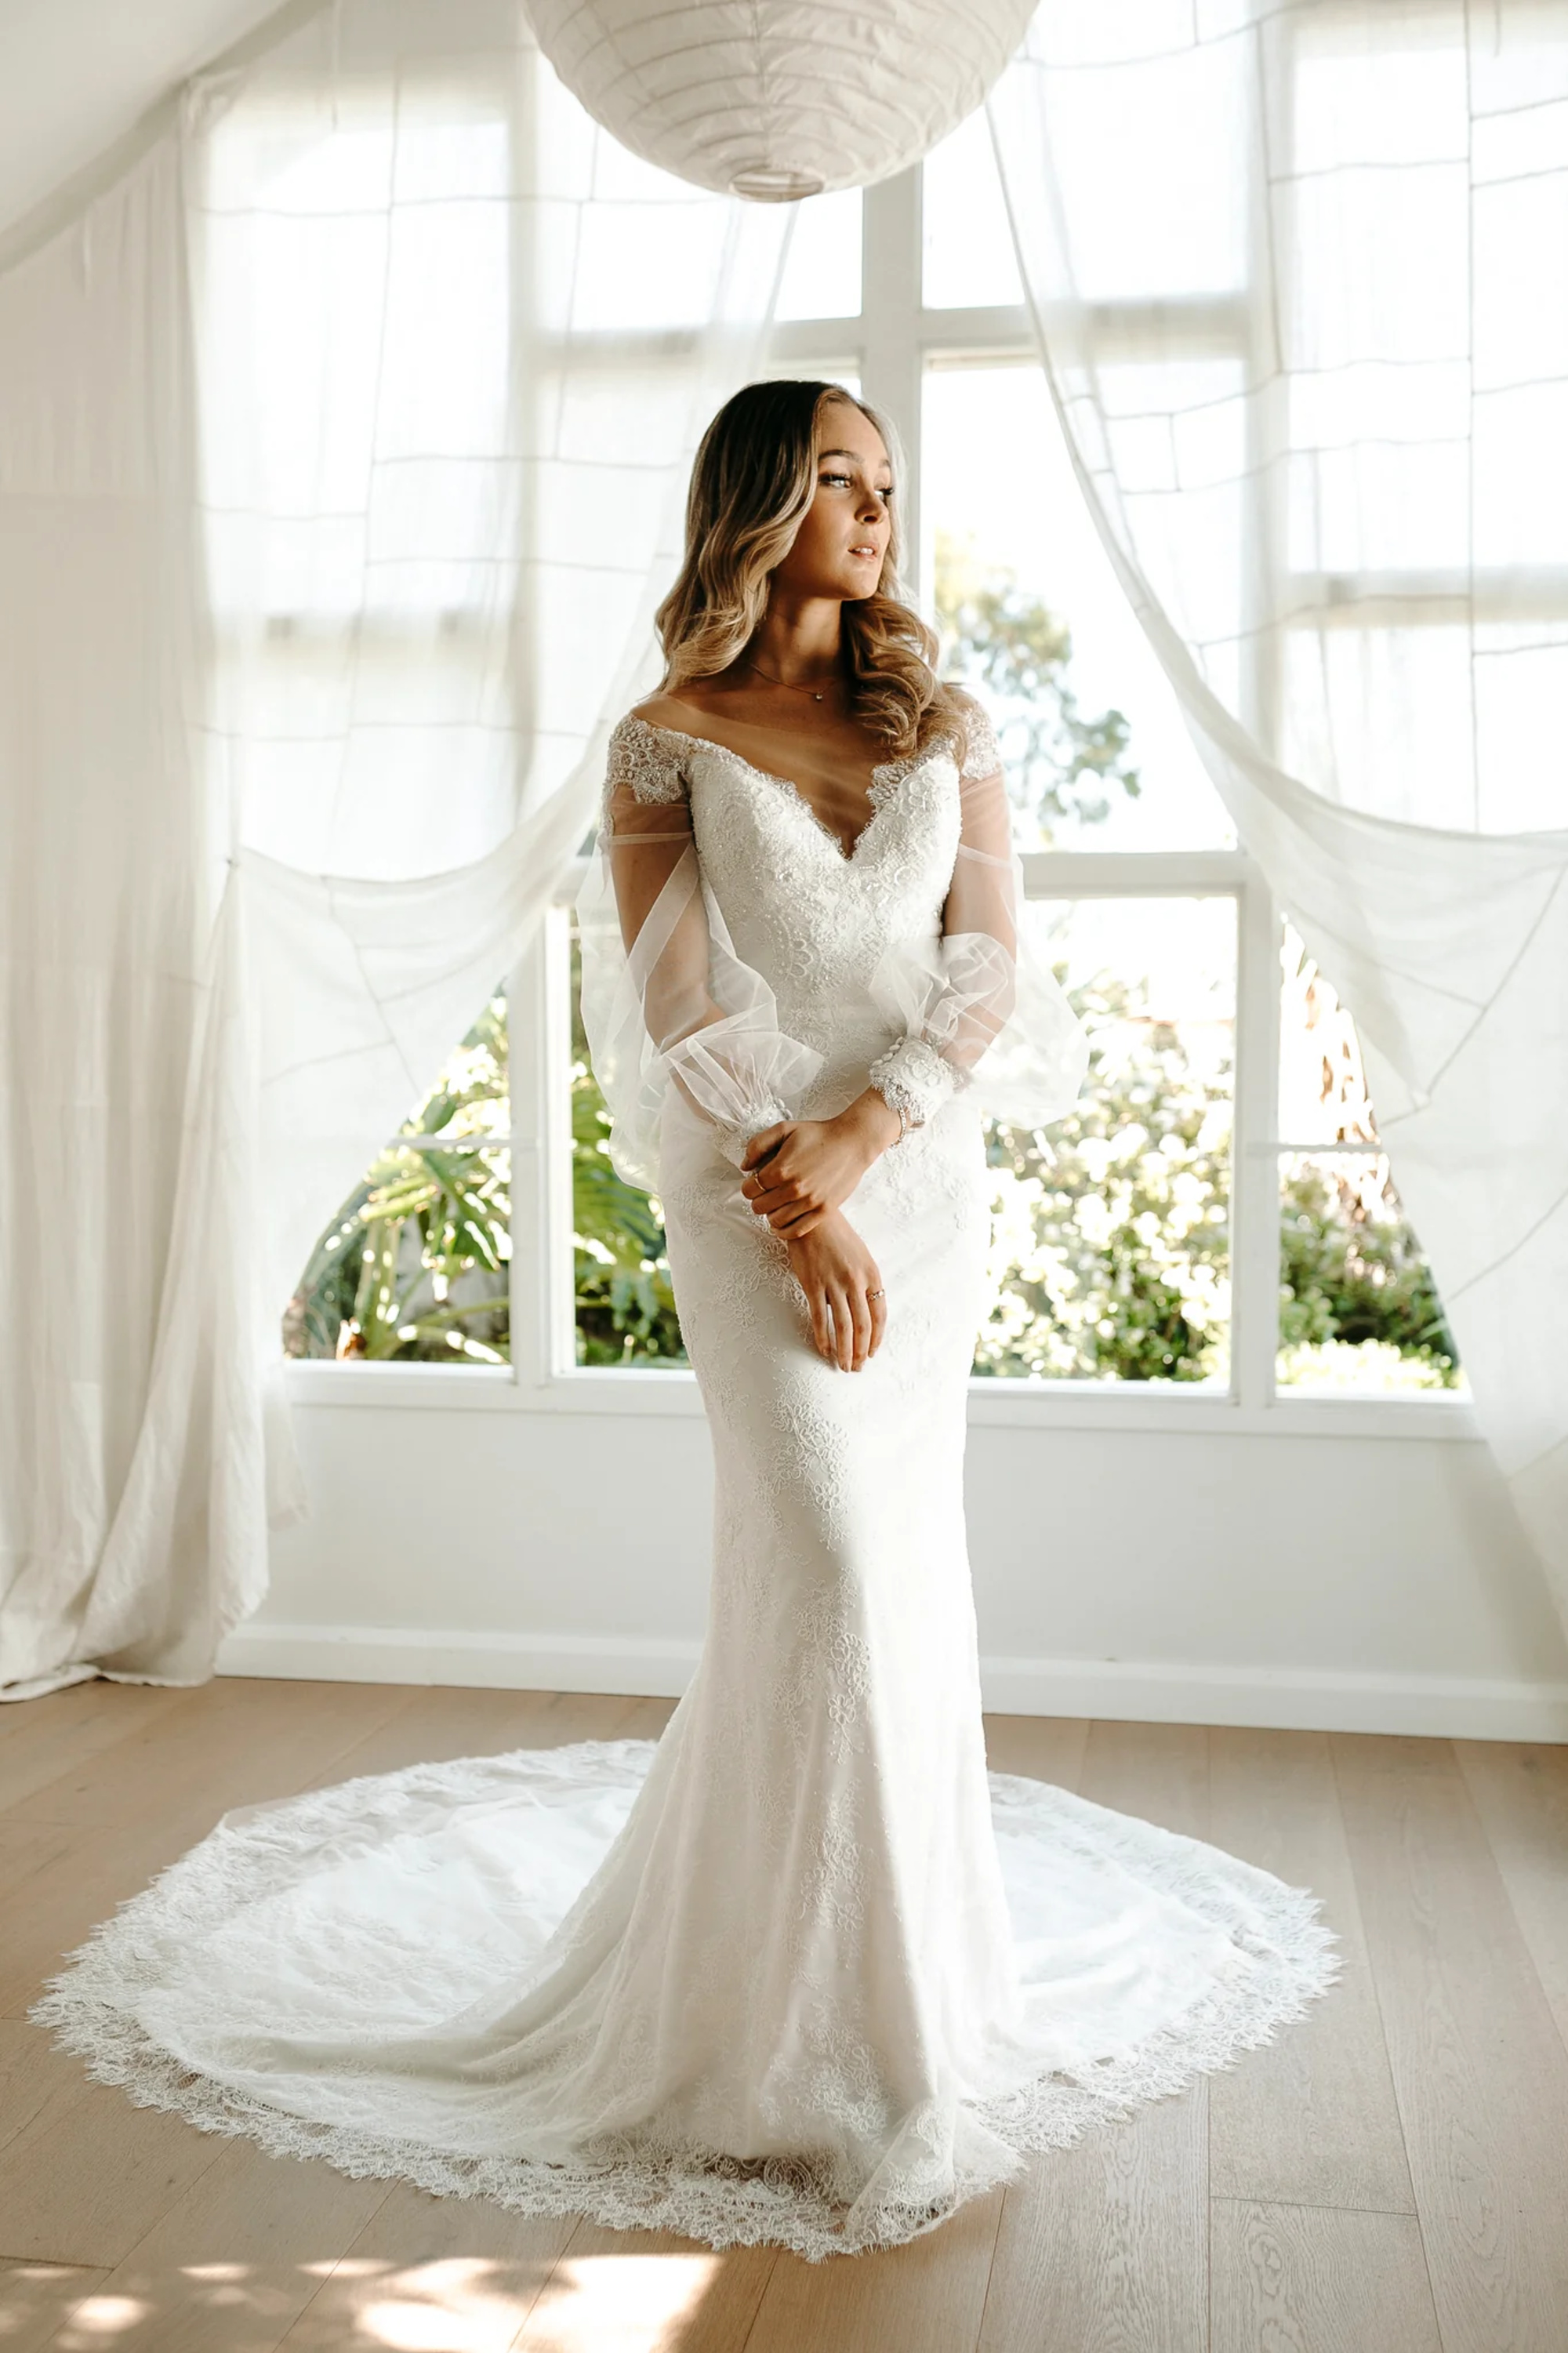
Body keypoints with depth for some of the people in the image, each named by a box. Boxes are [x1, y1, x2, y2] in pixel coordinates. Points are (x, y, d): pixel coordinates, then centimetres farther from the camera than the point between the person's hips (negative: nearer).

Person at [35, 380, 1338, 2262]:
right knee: (843, 1565, -10)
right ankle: (864, 2044, 8)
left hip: (928, 1182, 4)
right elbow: (675, 1007, -6)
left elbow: (994, 968, 1)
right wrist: (798, 1212, -14)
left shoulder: (946, 727, 11)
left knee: (883, 1568, 9)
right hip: (755, 1196, -4)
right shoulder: (668, 741, 2)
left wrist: (863, 1134, -14)